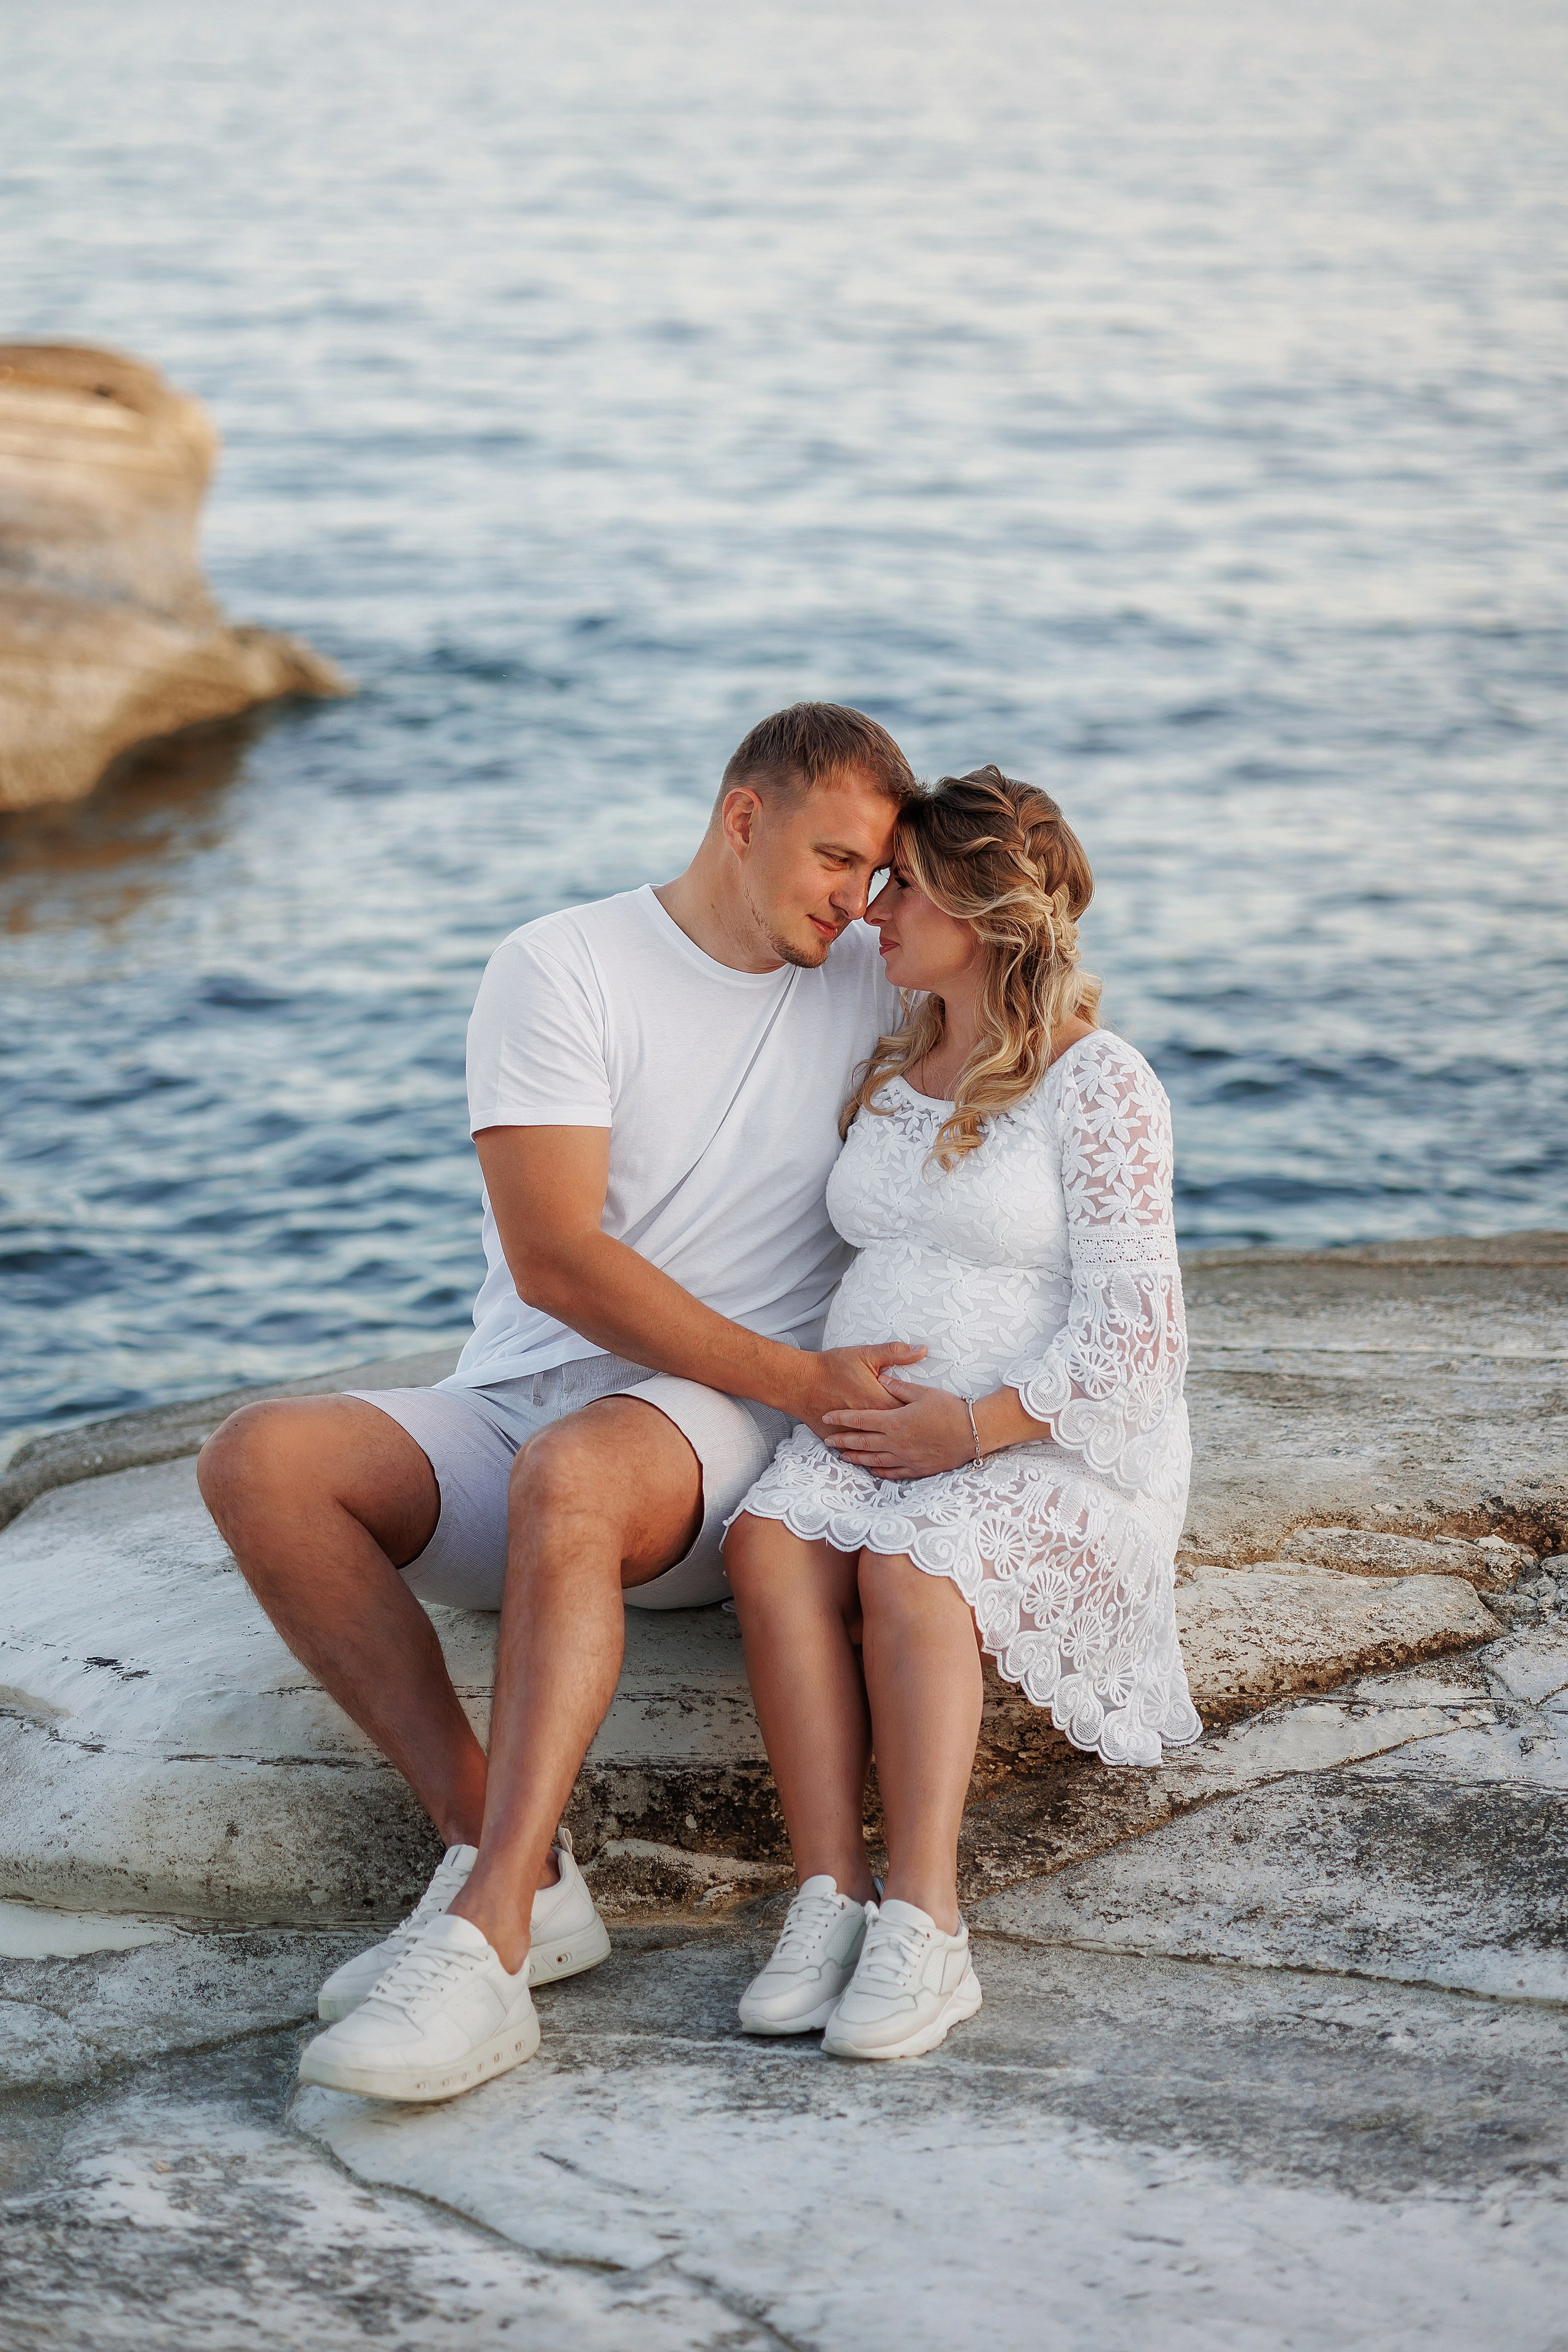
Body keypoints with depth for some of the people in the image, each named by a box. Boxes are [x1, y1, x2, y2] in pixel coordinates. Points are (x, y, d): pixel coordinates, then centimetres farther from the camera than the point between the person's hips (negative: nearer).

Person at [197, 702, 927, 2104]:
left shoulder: (873, 983, 11)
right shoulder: (563, 970, -1)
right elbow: (555, 1259, -12)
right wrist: (797, 1376, -19)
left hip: (717, 1446, -1)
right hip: (516, 1406, 1)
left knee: (574, 1467, -38)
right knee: (261, 1462, -28)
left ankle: (483, 1938, -47)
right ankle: (504, 1855, -32)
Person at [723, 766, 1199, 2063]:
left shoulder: (1098, 1083, -5)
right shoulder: (886, 1078, 18)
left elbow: (1134, 1332, -11)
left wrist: (972, 1427, -19)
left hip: (1054, 1453, -5)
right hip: (868, 1433, 5)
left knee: (907, 1565, -36)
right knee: (771, 1538, -28)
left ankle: (923, 1924, -39)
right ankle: (831, 1898, -36)